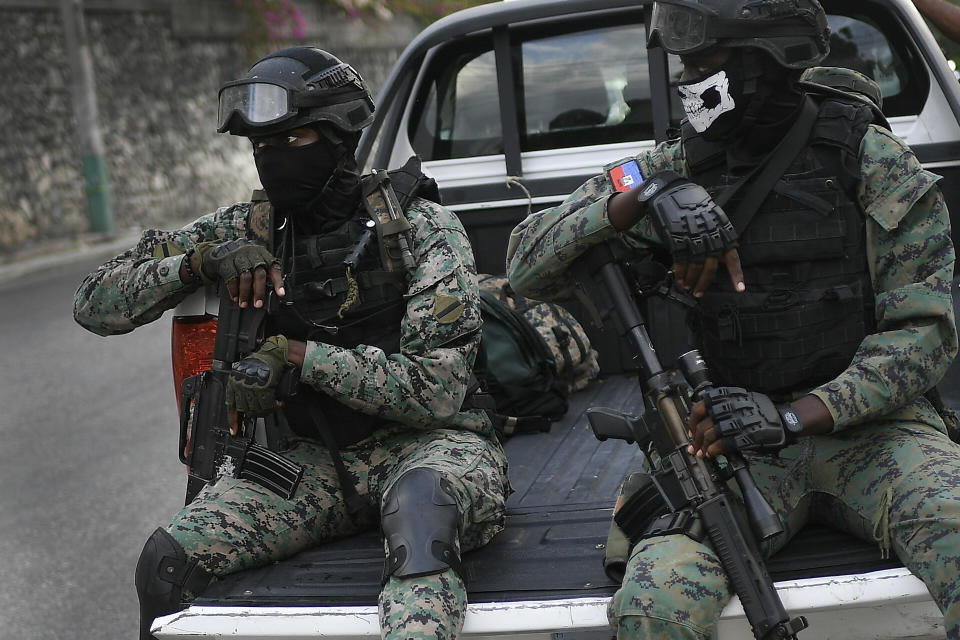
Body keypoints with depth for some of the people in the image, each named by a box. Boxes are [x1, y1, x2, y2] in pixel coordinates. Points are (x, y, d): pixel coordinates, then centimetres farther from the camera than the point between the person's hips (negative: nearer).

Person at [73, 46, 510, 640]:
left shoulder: (422, 229, -10)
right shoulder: (247, 230, 2)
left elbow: (436, 389, -18)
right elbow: (96, 305, 1)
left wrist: (296, 356, -22)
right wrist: (199, 260, -17)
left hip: (430, 442, -4)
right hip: (319, 458, 4)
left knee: (421, 498, -41)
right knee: (169, 560, -17)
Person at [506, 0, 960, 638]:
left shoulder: (873, 160, -1)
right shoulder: (674, 167, 5)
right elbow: (529, 265, -3)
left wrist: (792, 416, -21)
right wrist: (647, 196, -21)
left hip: (869, 425, -1)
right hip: (734, 440, 1)